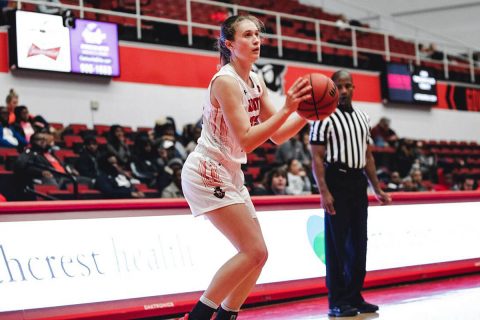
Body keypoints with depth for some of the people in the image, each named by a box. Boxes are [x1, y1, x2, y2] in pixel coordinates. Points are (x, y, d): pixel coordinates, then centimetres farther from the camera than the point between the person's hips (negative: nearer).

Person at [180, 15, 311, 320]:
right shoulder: (226, 81, -18)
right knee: (254, 251, -15)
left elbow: (278, 135, 9)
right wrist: (287, 109, -29)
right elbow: (246, 140, -25)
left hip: (229, 175, 9)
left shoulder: (256, 82, 9)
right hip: (207, 172, -9)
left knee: (257, 254, 10)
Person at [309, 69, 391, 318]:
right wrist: (324, 192, -20)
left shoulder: (362, 118, 15)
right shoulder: (325, 118, -6)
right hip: (337, 182, -7)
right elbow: (317, 158, -11)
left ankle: (354, 297, 16)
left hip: (358, 183, 7)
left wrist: (377, 189, 14)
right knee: (337, 243, -4)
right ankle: (337, 301, 1)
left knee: (358, 243, 9)